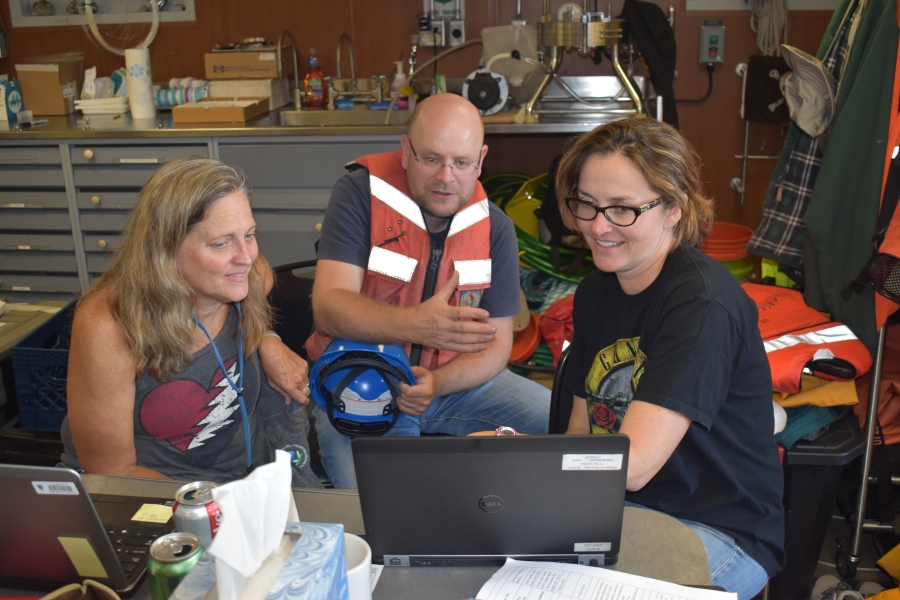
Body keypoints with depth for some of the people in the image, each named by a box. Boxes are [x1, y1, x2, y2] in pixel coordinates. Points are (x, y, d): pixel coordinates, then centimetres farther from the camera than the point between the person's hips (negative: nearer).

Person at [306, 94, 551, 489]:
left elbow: (496, 345, -1)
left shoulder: (494, 226, 0)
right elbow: (328, 307, -22)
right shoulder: (360, 194, -11)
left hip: (456, 378, 5)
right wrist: (415, 325, -40)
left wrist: (436, 383, -22)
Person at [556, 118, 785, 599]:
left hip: (720, 533, -6)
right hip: (617, 505, 7)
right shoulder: (595, 293, 5)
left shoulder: (701, 303, -21)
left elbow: (633, 465, -28)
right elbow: (581, 428, 7)